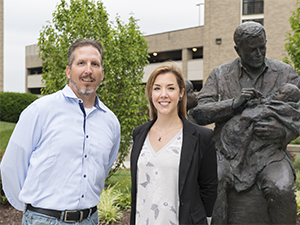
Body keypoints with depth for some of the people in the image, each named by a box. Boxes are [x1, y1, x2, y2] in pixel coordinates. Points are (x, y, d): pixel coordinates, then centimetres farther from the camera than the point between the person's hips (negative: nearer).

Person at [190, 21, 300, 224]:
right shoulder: (220, 75, 10)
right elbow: (199, 113, 1)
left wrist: (282, 131, -18)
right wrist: (234, 103, -14)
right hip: (228, 153, 0)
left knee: (281, 190, -31)